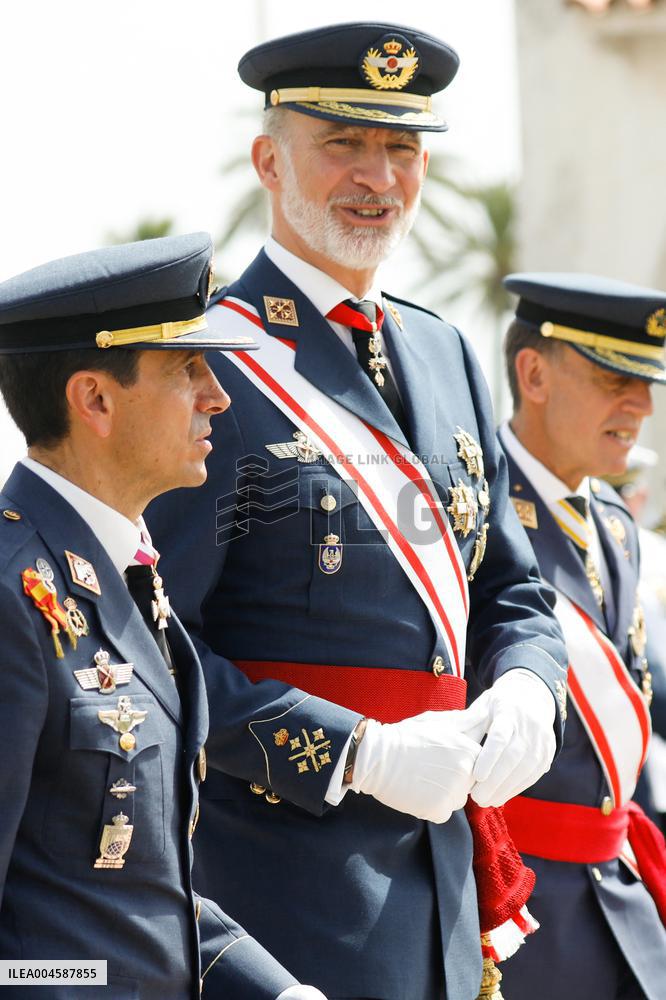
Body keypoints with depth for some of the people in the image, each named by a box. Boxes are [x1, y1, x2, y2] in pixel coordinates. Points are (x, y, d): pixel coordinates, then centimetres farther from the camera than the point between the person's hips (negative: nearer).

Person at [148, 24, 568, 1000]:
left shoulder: (446, 355, 14)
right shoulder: (208, 365, -9)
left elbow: (512, 592, 20)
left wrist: (525, 692, -2)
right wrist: (362, 755, -19)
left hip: (443, 877, 7)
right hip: (281, 872, -7)